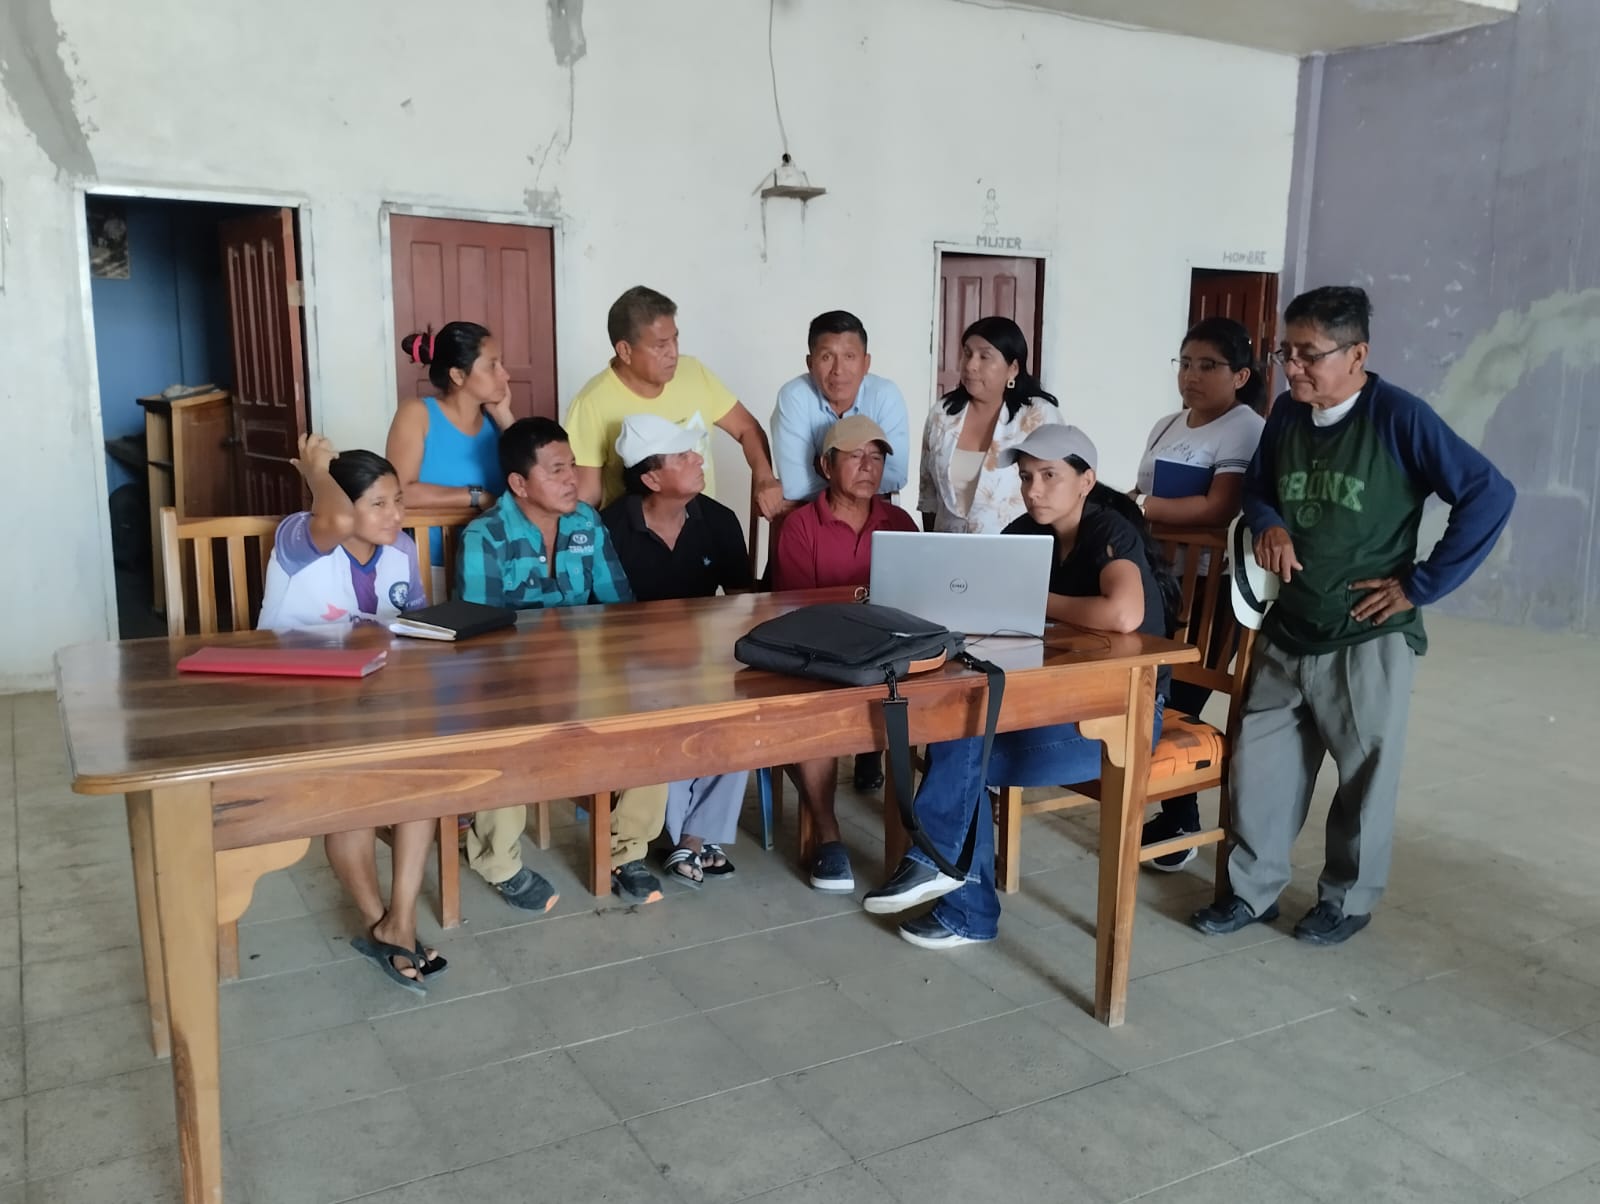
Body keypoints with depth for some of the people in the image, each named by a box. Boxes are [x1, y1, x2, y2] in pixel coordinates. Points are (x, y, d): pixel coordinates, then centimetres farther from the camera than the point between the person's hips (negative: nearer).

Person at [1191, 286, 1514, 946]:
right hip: (1286, 633, 5)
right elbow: (1256, 489, 19)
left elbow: (1490, 494, -16)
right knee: (1259, 765, 8)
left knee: (1364, 777, 10)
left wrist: (1421, 584, -14)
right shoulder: (1286, 416, 4)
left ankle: (1348, 899, 28)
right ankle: (1253, 890, 24)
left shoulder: (1398, 416, -14)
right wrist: (1268, 526, -5)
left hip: (1367, 639, -5)